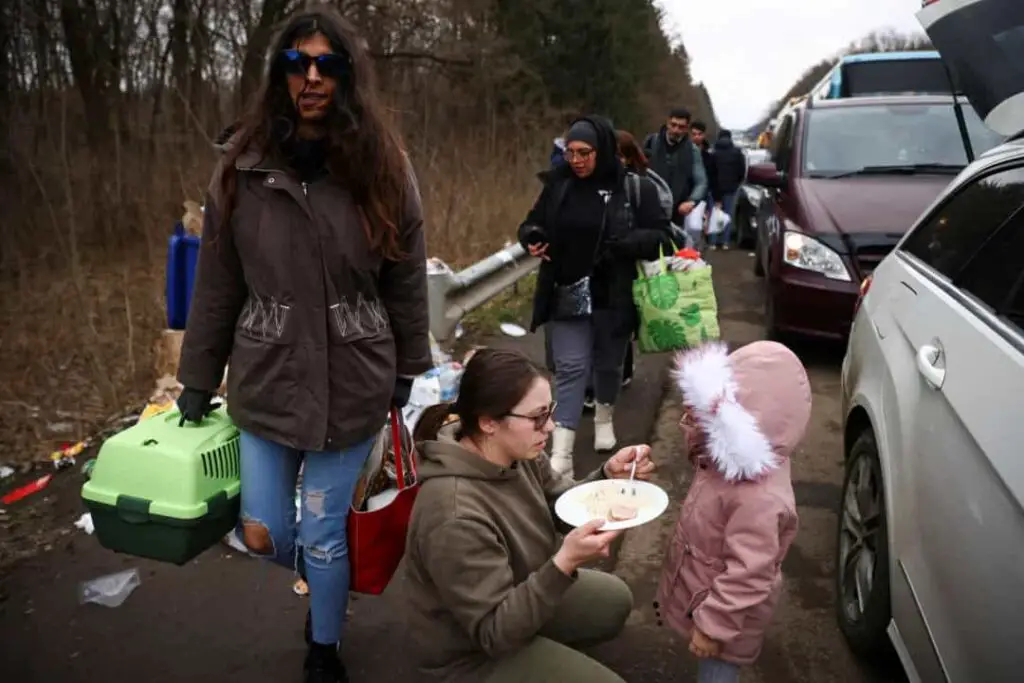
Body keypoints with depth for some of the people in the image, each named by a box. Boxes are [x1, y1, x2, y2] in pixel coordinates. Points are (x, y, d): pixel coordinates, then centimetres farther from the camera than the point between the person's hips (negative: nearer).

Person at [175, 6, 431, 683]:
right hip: (265, 382, 2)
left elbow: (407, 286, 0)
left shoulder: (384, 171, -6)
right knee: (262, 535, 13)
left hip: (351, 385, -1)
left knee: (323, 534, 10)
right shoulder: (244, 168, -4)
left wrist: (409, 374, 4)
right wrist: (197, 379, 6)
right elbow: (217, 285, 1)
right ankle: (322, 584, 49)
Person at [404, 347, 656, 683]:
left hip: (516, 596, 8)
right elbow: (495, 631, -30)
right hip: (470, 653, -8)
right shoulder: (456, 517, -37)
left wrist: (608, 476, -16)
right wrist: (565, 563, -41)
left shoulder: (516, 452, -13)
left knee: (615, 599, 16)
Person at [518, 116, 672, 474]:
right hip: (567, 297, 1)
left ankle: (604, 418, 47)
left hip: (613, 298, 0)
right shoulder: (557, 184, -1)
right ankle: (561, 454, -2)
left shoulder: (635, 189, -8)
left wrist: (627, 244, -25)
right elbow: (532, 223, 9)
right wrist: (531, 237, -15)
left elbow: (660, 236, -6)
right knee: (570, 368, -2)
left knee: (608, 364, 18)